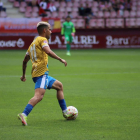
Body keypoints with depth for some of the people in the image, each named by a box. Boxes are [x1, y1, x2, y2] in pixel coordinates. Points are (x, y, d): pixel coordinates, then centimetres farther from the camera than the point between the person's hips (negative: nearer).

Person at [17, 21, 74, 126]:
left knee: (59, 86, 24)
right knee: (39, 95, -25)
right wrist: (60, 59, -18)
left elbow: (25, 61, 29)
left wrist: (24, 75, 37)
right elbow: (48, 51, -23)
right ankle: (24, 115, -39)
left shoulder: (33, 43, 25)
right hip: (41, 73, -10)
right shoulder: (42, 40, -1)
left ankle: (65, 111, 27)